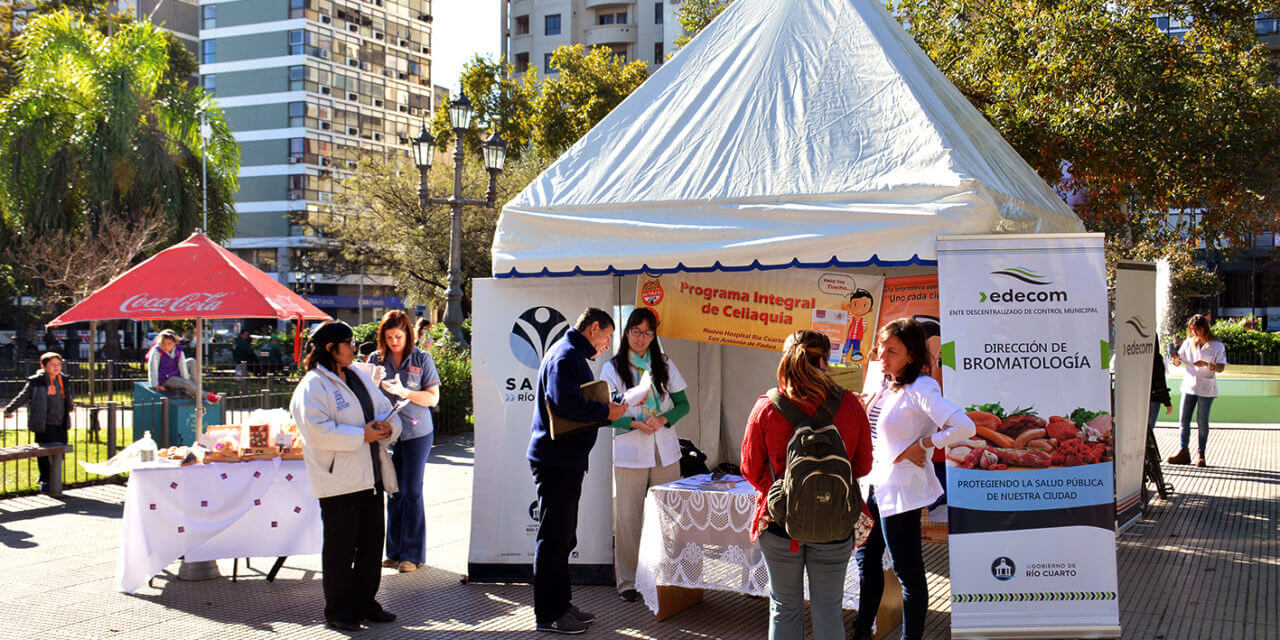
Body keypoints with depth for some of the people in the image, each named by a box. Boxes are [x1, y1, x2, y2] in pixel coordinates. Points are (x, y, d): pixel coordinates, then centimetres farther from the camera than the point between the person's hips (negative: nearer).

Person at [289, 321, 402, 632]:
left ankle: (365, 604, 27)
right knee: (339, 549, 2)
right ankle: (338, 611, 14)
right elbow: (318, 431, -22)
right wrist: (363, 435, -21)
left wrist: (388, 427, -5)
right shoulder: (312, 386, -11)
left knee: (372, 545, 14)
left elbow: (385, 408, 18)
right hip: (338, 481, -8)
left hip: (371, 477, 8)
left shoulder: (360, 375, 15)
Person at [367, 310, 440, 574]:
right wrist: (373, 382, -13)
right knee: (393, 492, 8)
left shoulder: (422, 359, -3)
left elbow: (433, 397, -5)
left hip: (416, 433, -3)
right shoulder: (376, 359, 5)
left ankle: (412, 554, 6)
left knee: (412, 491, -2)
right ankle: (394, 551, 18)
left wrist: (404, 392, -20)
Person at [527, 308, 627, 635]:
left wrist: (612, 410, 8)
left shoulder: (574, 355, 21)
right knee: (554, 537, -4)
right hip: (556, 460, -11)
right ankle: (548, 615, 3)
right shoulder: (566, 355, -14)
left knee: (562, 537, 17)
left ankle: (560, 604, 27)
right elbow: (565, 403, -27)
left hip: (567, 460, 11)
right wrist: (606, 412, -17)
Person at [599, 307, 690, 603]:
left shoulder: (665, 365, 10)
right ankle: (627, 581, 9)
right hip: (629, 453, -2)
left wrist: (663, 419, -10)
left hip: (665, 452, 3)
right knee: (627, 518, -2)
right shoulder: (613, 368, 2)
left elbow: (683, 404, 10)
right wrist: (635, 424, -19)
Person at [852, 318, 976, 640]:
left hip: (900, 490, -10)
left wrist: (921, 445, -21)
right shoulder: (886, 383, 5)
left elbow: (965, 427, -31)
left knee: (908, 573, 2)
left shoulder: (919, 390, -20)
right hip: (874, 485, 10)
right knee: (866, 558, 22)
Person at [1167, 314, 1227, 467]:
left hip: (1206, 389, -3)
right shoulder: (1188, 343, 6)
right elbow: (1178, 363, 12)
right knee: (1184, 420, 2)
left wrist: (1207, 364, -28)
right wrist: (1175, 359, -11)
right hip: (1189, 386, 3)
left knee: (1202, 422, 2)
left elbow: (1221, 368, -10)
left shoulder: (1217, 346, -4)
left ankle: (1201, 453, 12)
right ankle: (1183, 452, 10)